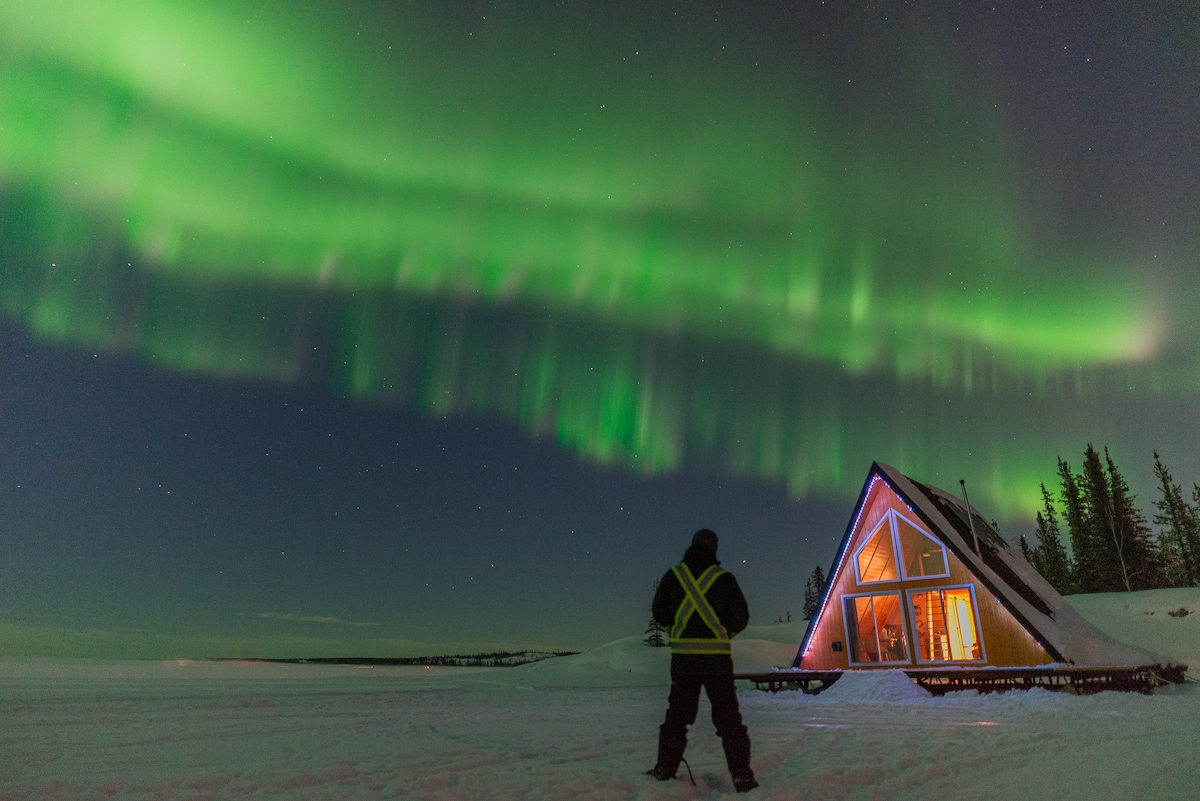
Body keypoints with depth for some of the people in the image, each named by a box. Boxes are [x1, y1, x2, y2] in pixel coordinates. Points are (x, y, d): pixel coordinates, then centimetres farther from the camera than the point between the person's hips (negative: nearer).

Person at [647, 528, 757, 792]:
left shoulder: (673, 576, 0)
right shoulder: (723, 578, -5)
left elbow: (659, 614, 6)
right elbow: (741, 617, -4)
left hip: (682, 656, 2)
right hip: (717, 657, -2)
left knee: (677, 714, 16)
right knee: (728, 717, 7)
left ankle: (665, 768, 22)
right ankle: (741, 775, 4)